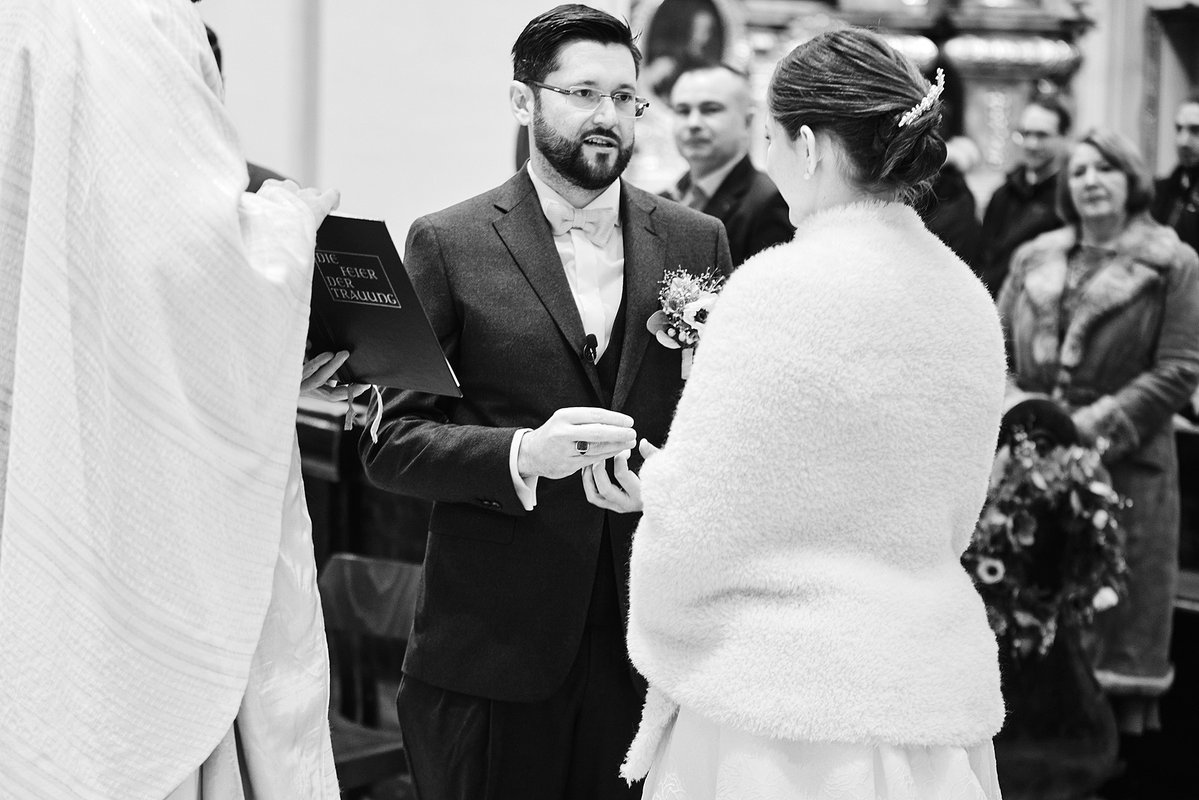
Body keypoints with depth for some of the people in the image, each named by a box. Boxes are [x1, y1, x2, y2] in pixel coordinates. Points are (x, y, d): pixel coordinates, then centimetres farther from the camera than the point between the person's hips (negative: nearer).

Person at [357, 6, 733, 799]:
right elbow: (393, 443, -5)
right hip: (492, 646, -2)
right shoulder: (450, 244, -2)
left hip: (649, 641, 2)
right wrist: (523, 454, -20)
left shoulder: (696, 242, 7)